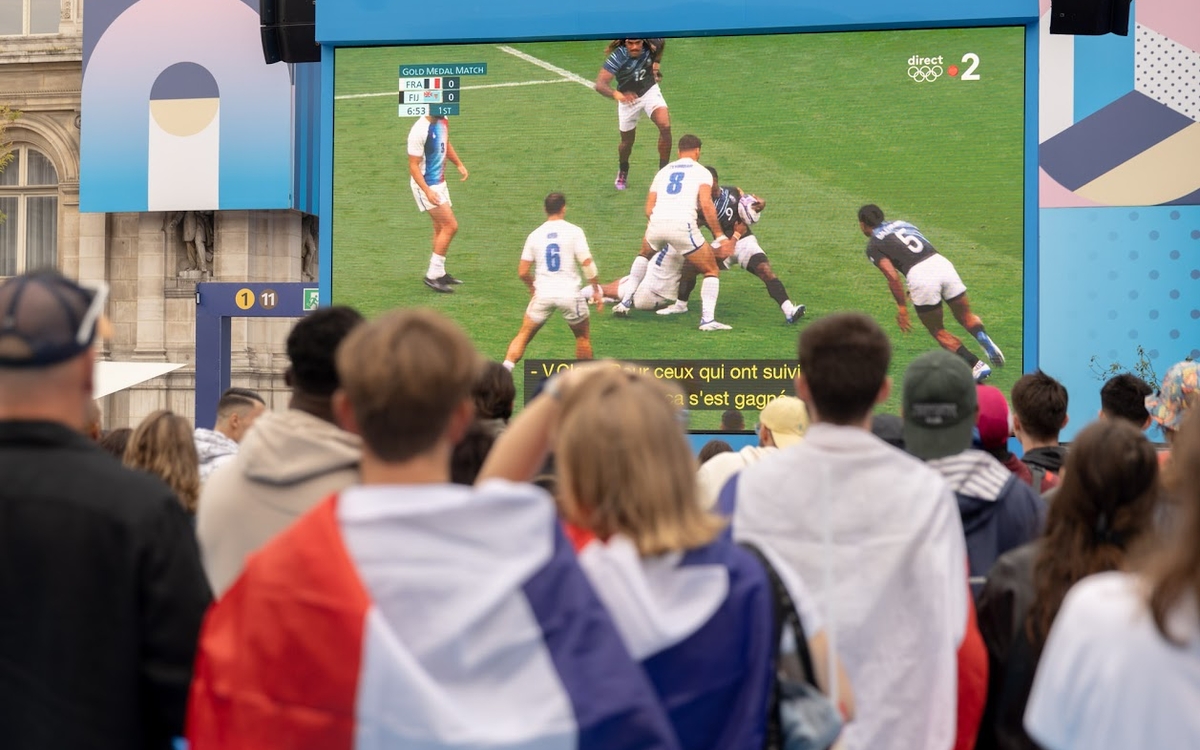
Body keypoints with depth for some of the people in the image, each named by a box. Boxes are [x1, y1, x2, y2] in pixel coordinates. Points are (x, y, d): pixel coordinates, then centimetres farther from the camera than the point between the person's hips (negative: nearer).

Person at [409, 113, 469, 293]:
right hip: (426, 185, -9)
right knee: (451, 226, -12)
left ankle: (438, 272, 24)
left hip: (440, 182, 9)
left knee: (441, 228, 13)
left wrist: (459, 164, 10)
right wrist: (427, 191, -30)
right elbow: (414, 165, -22)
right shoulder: (420, 130, -24)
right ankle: (433, 275, -5)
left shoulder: (442, 121, 2)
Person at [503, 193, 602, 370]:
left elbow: (522, 272, 5)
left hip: (542, 294, 2)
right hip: (570, 294, -2)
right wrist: (595, 290, 1)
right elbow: (587, 263, -9)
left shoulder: (535, 235, 6)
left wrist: (533, 288, 24)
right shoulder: (574, 231, -3)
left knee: (523, 335, 12)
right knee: (583, 336, 18)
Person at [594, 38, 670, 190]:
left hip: (650, 91, 1)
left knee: (665, 126, -22)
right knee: (627, 141, 11)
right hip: (628, 97, -1)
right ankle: (623, 172, 43)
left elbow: (662, 42, 5)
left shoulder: (651, 46, -23)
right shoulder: (618, 56, -31)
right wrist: (617, 94, -58)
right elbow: (600, 85, -40)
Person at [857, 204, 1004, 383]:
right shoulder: (903, 224, 28)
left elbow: (893, 277, -4)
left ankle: (976, 365, 4)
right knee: (966, 316, 22)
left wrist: (901, 307, 0)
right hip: (942, 263, 5)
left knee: (938, 331, 14)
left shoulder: (873, 246, 9)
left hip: (920, 277, -5)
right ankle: (984, 338, -8)